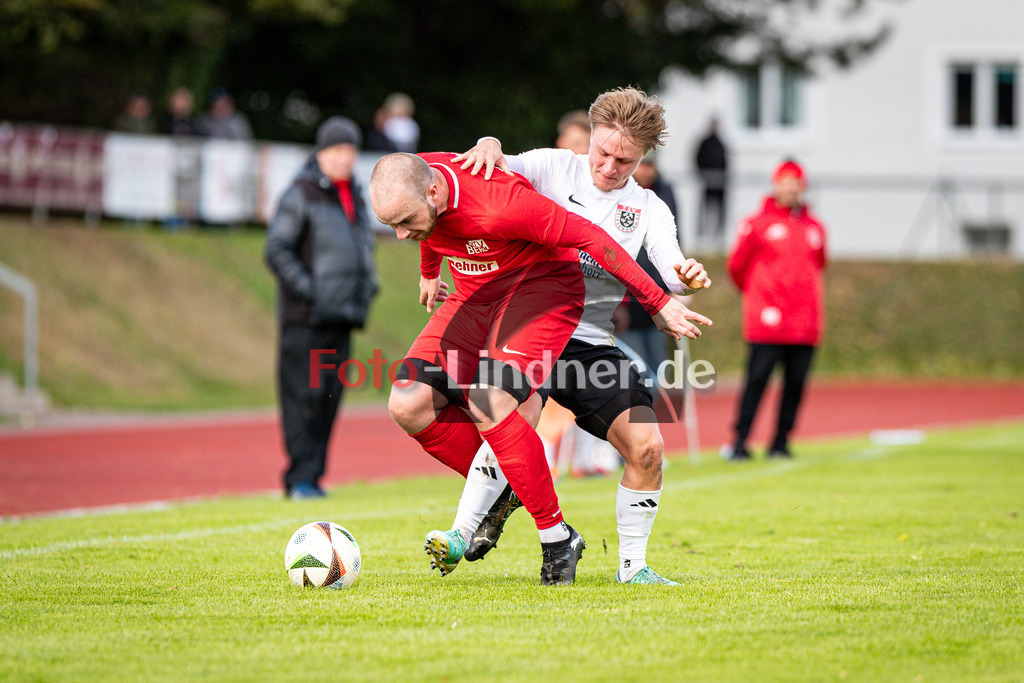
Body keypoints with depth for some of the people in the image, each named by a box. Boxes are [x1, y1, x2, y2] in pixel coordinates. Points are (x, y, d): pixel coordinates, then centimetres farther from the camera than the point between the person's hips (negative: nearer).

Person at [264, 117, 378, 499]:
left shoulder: (355, 197, 17)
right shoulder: (302, 195, -6)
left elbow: (364, 247, 30)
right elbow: (277, 249, -10)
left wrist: (368, 286, 15)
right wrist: (308, 290, -16)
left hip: (342, 317, 7)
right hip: (306, 319, -7)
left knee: (329, 397, 6)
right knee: (304, 396, -9)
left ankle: (312, 475, 11)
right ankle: (300, 478, -7)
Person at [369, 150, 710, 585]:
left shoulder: (498, 204, -34)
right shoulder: (409, 185, -13)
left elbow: (588, 237, -24)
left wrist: (657, 303, -18)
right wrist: (429, 272, 32)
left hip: (542, 286, -7)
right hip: (473, 298, 7)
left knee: (487, 404, -28)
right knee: (408, 405, -11)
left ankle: (557, 539, -17)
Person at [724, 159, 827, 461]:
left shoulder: (814, 227, 14)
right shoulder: (757, 223, 1)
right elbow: (736, 265, 9)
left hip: (805, 320, 4)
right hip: (767, 321, -4)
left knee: (796, 383, 1)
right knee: (757, 379, -8)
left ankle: (781, 442, 9)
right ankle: (740, 442, -4)